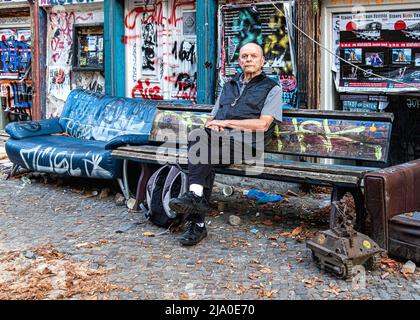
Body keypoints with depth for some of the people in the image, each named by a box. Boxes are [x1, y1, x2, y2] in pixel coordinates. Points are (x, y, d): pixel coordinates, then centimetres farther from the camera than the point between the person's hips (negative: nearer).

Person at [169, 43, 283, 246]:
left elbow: (262, 125, -4)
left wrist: (225, 123, -5)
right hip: (218, 140, 5)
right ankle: (197, 224, -30)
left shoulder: (271, 88, 12)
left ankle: (195, 196, -29)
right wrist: (213, 124, 2)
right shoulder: (229, 86, 31)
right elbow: (212, 118, 28)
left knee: (197, 137, -30)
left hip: (245, 143, -5)